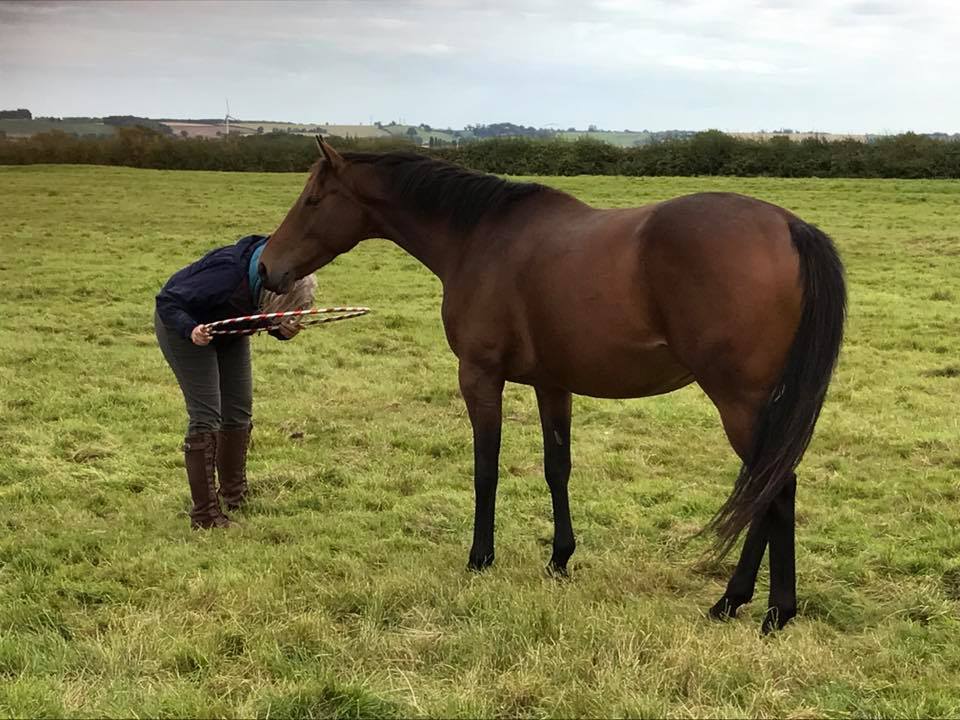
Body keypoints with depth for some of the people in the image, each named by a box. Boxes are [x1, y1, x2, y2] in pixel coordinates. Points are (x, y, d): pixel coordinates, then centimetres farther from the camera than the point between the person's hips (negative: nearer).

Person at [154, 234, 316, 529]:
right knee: (206, 416, -13)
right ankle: (205, 513, -8)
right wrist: (192, 330, -49)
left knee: (239, 412, 9)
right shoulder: (228, 274, -41)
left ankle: (234, 494, 27)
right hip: (183, 328, -7)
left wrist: (283, 330, -25)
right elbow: (166, 301, -32)